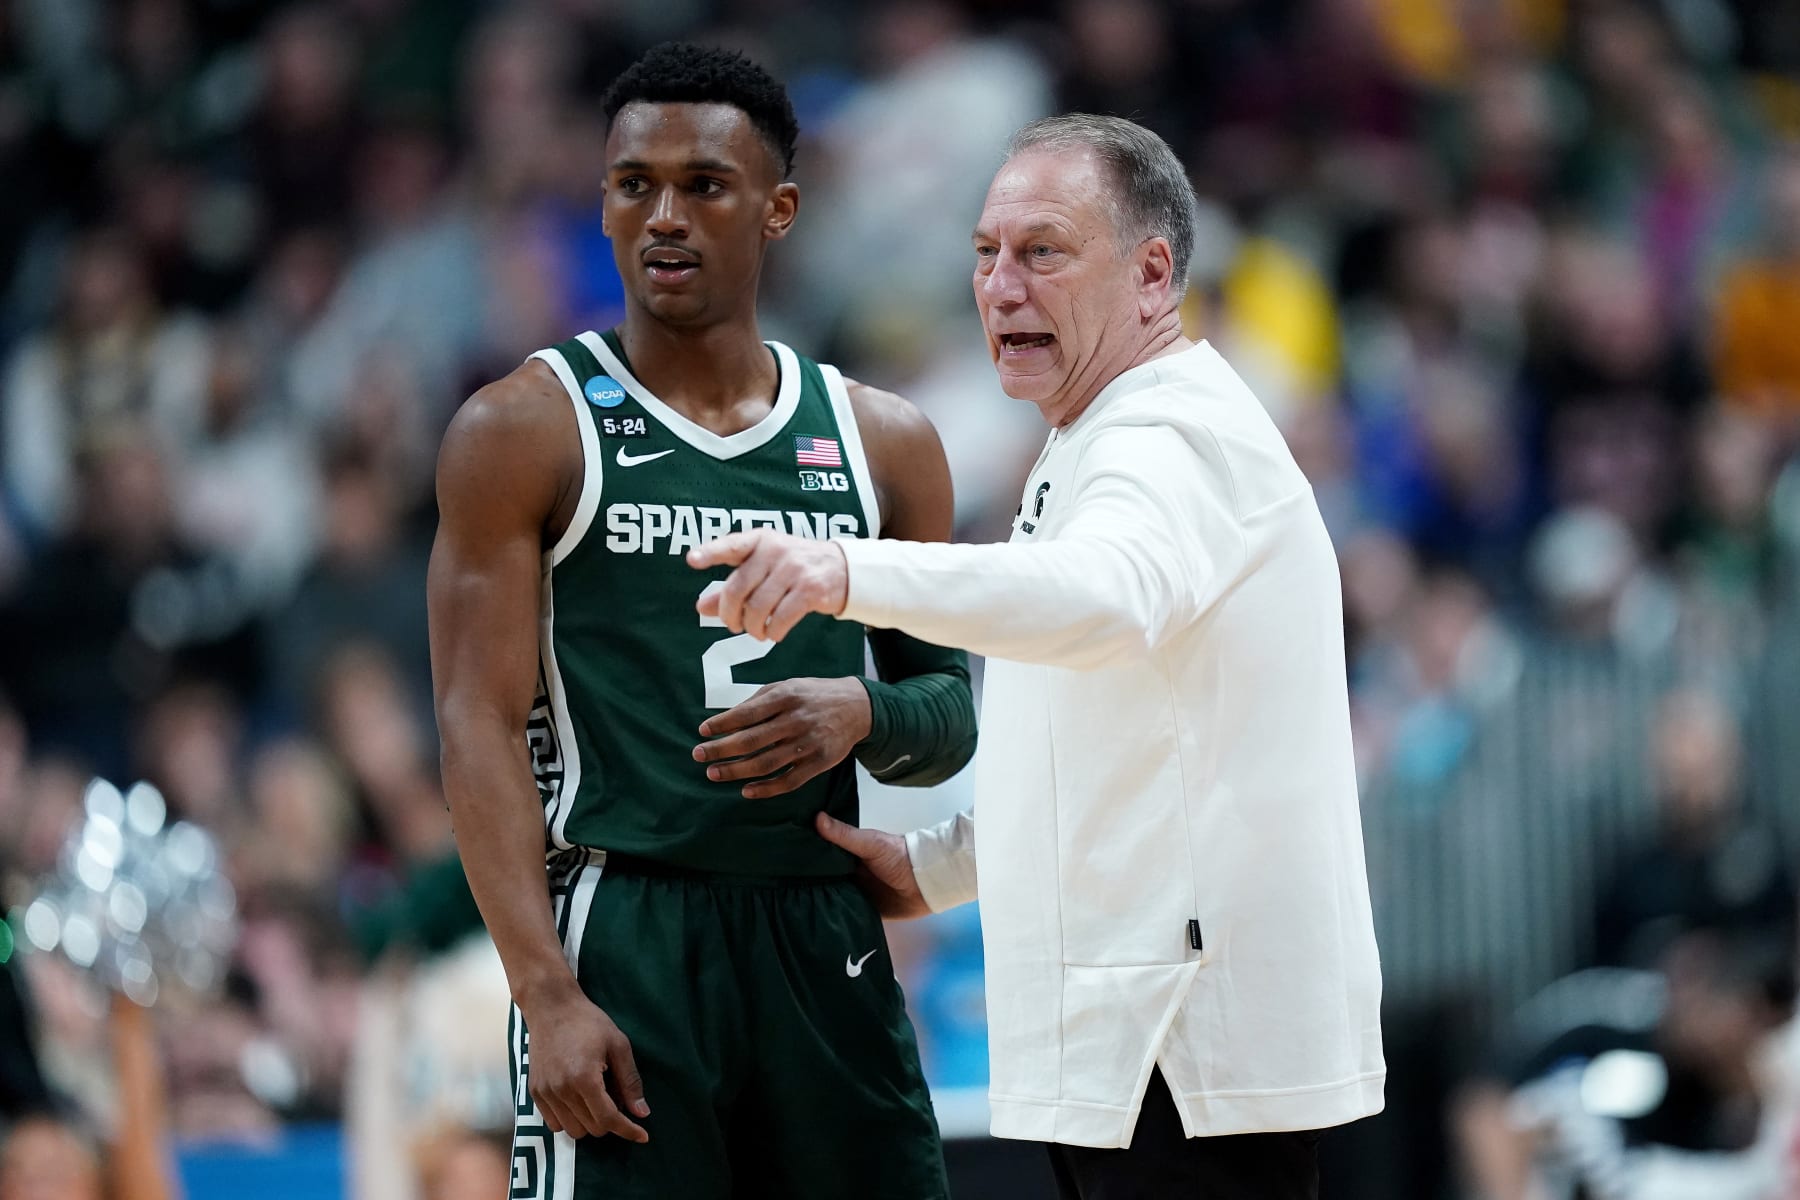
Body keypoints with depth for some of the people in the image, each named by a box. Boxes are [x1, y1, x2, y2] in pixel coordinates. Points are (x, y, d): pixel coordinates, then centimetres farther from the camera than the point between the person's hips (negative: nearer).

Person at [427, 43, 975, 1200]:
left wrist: (863, 713, -7)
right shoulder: (523, 432, 1)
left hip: (825, 935, 4)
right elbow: (481, 726, -5)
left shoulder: (882, 442, 12)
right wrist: (549, 998, -16)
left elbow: (952, 715, 19)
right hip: (620, 932, -4)